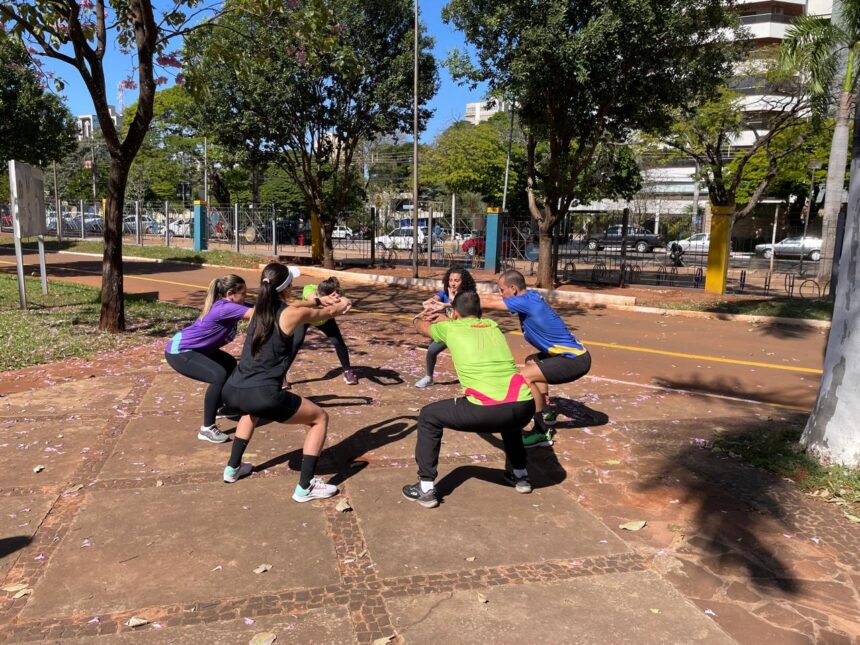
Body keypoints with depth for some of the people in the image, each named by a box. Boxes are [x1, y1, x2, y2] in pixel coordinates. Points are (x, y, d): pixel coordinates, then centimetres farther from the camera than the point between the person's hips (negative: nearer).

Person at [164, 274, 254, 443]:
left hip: (192, 349, 11)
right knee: (219, 375, -26)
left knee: (229, 364, 22)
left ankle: (218, 407, 35)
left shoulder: (226, 305, 3)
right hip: (178, 352, -11)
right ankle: (207, 429, -17)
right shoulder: (225, 307, -26)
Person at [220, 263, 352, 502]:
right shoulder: (292, 314, -5)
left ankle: (233, 468, 46)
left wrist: (320, 300, 47)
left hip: (232, 391, 8)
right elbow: (330, 313, 14)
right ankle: (305, 487, 11)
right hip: (262, 395, -8)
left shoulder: (260, 308, 13)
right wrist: (342, 304, 37)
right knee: (320, 418, 11)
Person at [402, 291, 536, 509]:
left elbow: (423, 327, 38)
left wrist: (417, 320, 64)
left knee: (428, 416, 18)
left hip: (488, 411, -5)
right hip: (525, 407, 5)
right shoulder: (493, 326, 25)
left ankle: (426, 488, 17)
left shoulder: (450, 327, 15)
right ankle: (520, 475, 45)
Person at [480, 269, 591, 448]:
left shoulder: (526, 302, -19)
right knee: (532, 362, 28)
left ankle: (543, 432, -10)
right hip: (573, 353, 10)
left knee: (525, 376, -19)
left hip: (575, 360, -10)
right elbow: (492, 297, 14)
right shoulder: (530, 296, 6)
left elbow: (487, 303, -16)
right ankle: (547, 413, 31)